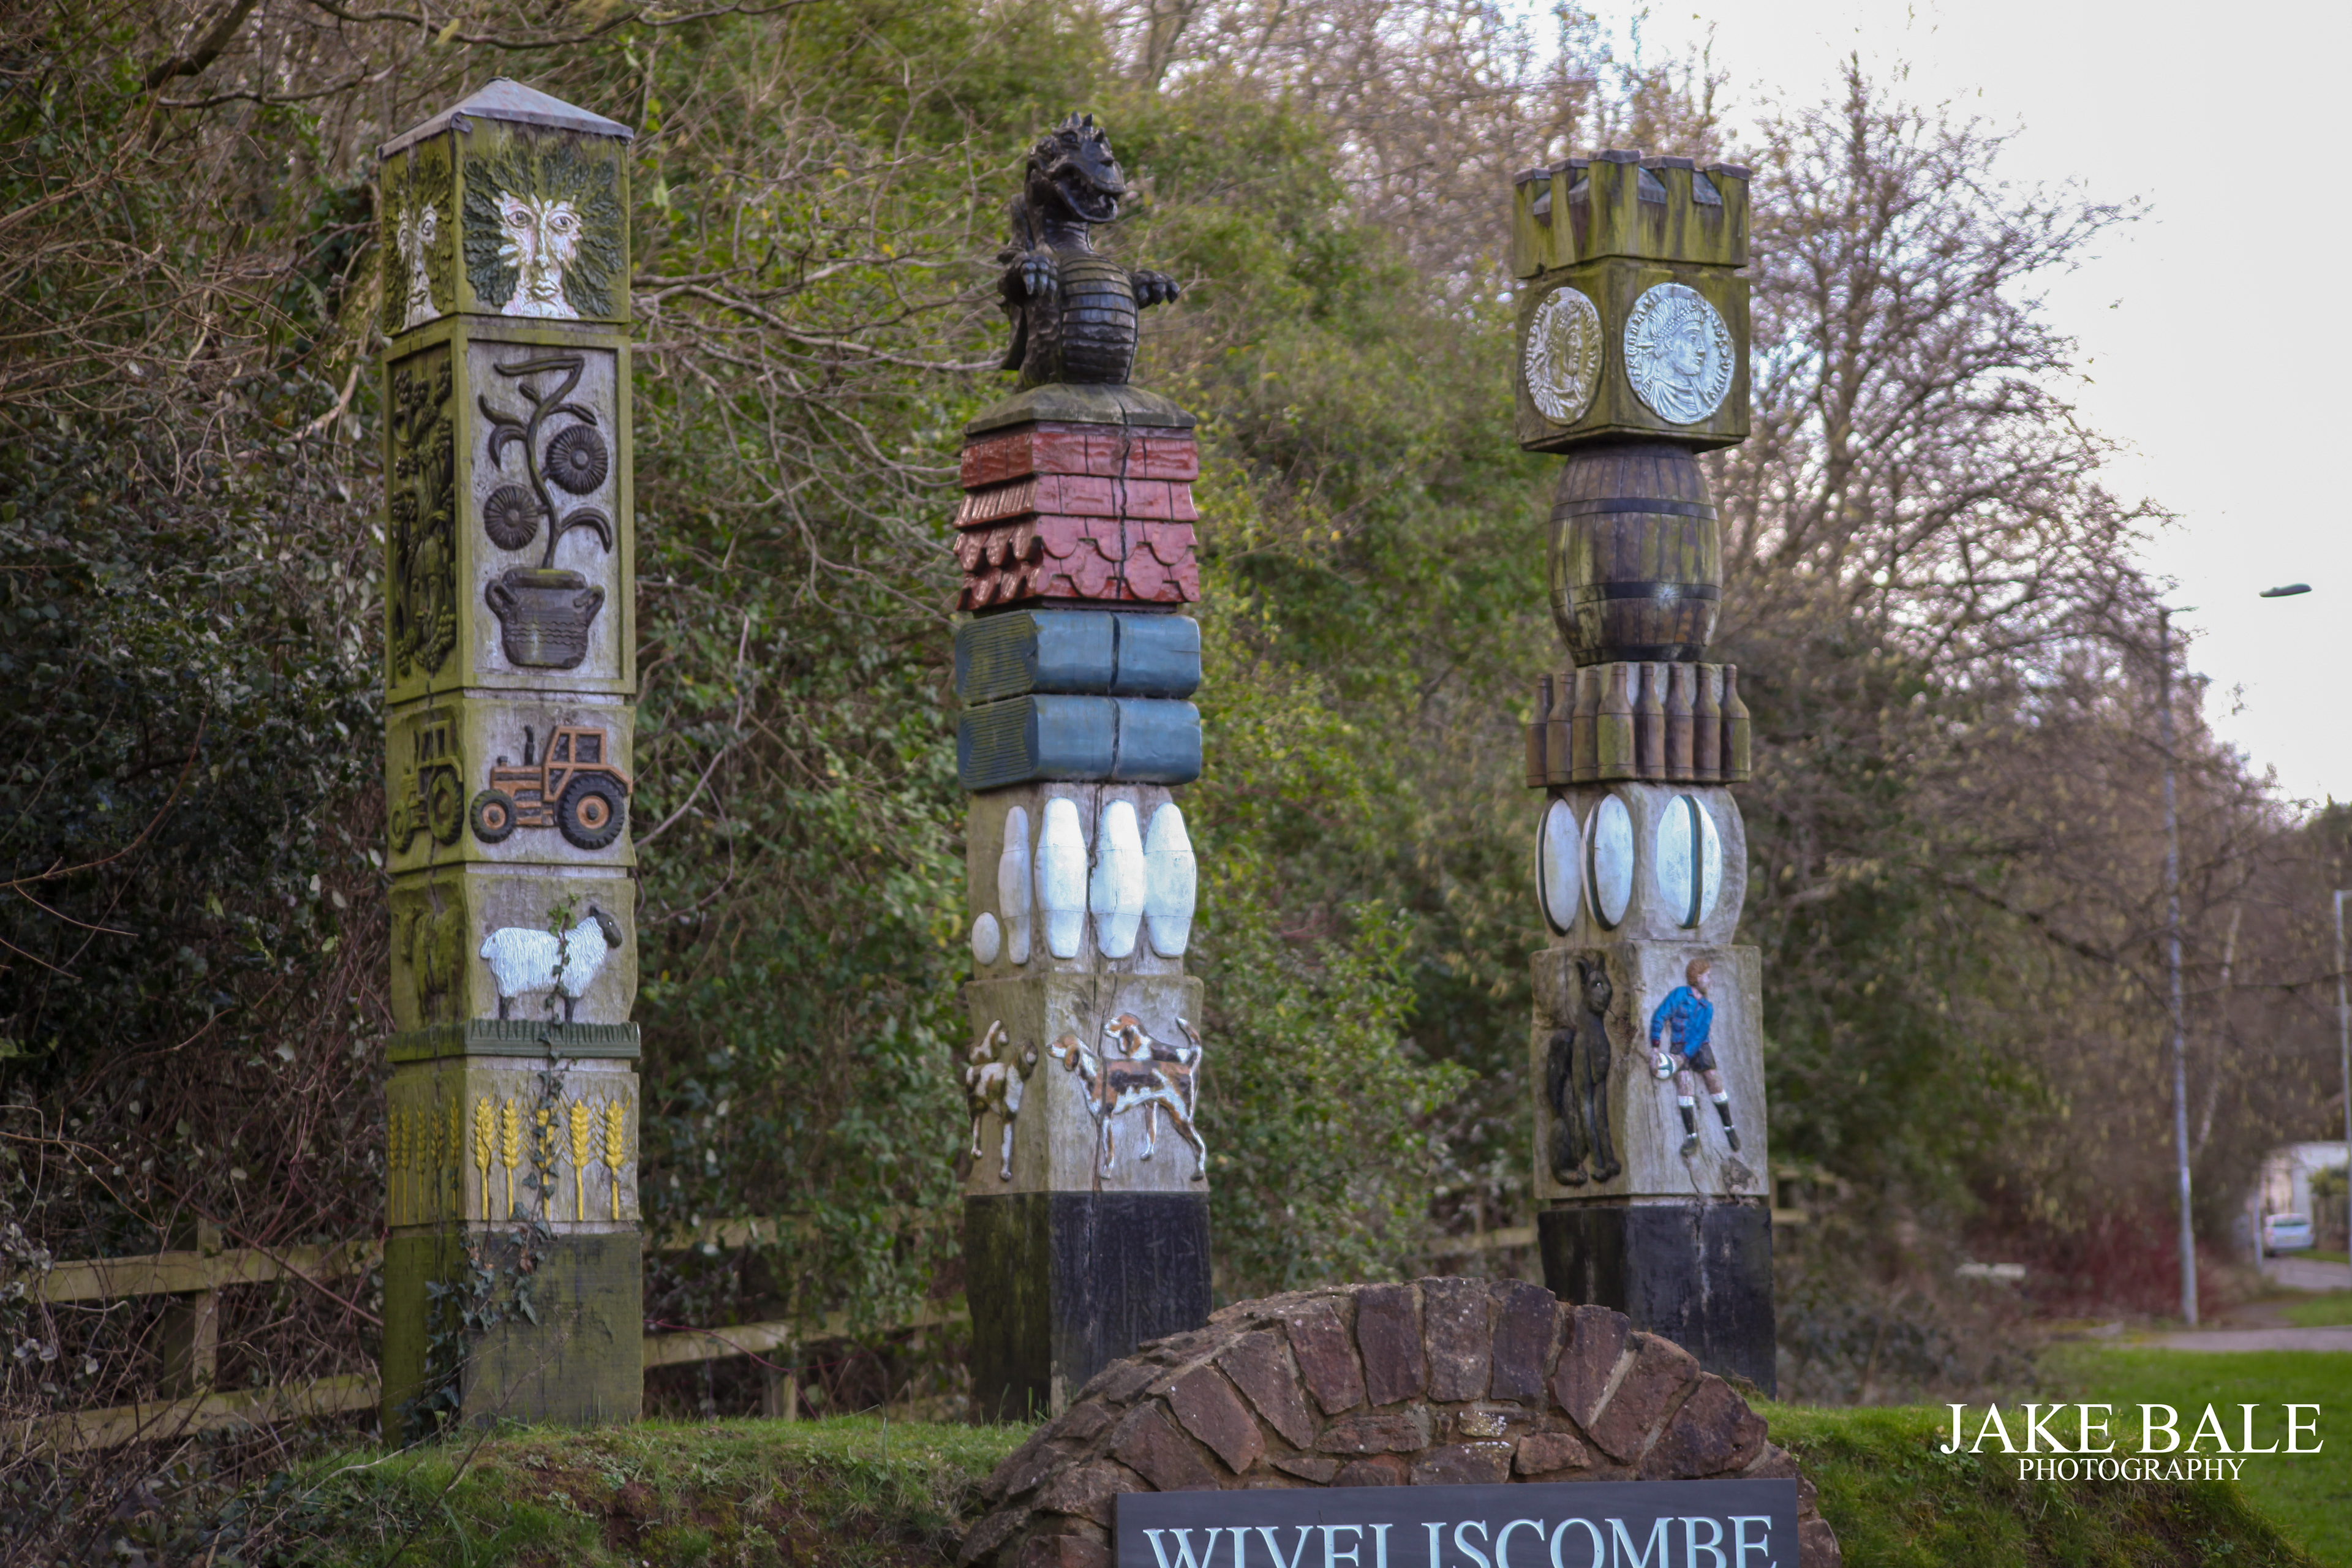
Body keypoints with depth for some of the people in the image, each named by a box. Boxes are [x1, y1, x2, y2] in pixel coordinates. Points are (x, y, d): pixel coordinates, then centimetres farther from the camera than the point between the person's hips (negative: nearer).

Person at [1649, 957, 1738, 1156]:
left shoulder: (1707, 1007, 7)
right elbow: (1659, 1018, -10)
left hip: (1700, 1048, 3)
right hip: (1679, 1048, -3)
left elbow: (1701, 1034, -6)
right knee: (1684, 1084, -16)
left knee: (1714, 1081, -5)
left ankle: (1729, 1128, 11)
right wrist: (1655, 1047, -19)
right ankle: (1691, 1136, -13)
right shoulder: (1680, 995, -3)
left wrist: (1684, 1057, -21)